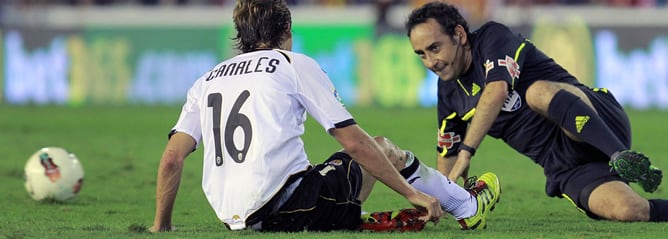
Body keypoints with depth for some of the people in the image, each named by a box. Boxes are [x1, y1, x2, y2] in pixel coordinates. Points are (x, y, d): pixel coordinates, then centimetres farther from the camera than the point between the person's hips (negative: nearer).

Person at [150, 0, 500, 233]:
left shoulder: (205, 82, 17)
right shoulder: (295, 64, 3)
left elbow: (172, 158, 5)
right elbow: (354, 142, 1)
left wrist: (161, 228, 14)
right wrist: (412, 193, 7)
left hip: (236, 221, 5)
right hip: (287, 207, -5)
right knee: (382, 148, 19)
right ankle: (468, 207, 34)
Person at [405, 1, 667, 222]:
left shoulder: (493, 37, -7)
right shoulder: (449, 92, 14)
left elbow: (497, 92, -25)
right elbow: (447, 152, 27)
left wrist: (466, 151, -28)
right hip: (564, 169, 5)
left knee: (537, 92, -39)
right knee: (627, 211, -27)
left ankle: (624, 158, -41)